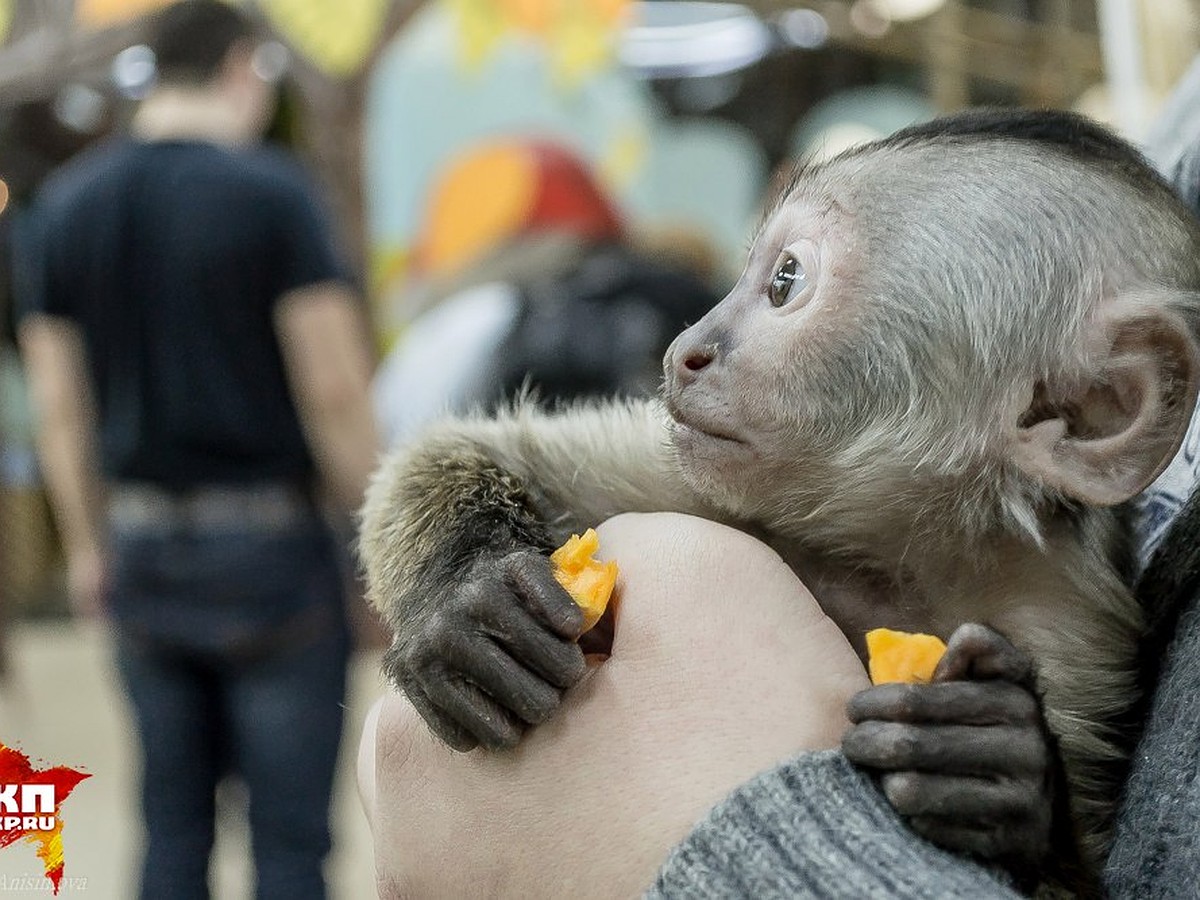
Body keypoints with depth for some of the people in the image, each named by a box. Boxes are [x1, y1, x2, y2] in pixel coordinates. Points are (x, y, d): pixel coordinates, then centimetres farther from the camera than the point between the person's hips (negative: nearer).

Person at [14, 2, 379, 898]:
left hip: (142, 549, 5)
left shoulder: (59, 205, 6)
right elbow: (335, 391, -12)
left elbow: (59, 406, 9)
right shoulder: (270, 190, -10)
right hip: (267, 547, -5)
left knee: (174, 825, 14)